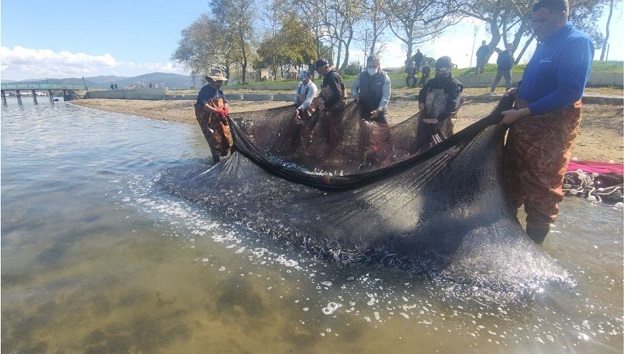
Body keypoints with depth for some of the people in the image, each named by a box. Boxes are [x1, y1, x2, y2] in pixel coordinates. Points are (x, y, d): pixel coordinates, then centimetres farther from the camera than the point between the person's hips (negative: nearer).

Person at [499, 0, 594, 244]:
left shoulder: (577, 43, -14)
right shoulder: (546, 44, 13)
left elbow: (570, 92, -23)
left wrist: (522, 112, -25)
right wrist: (517, 91, 5)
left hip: (550, 126, -9)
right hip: (525, 119, 9)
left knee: (541, 186, 0)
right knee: (512, 171, 18)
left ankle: (533, 240, 14)